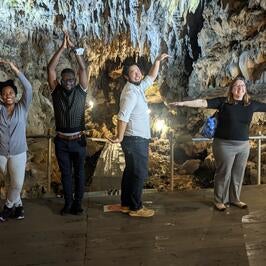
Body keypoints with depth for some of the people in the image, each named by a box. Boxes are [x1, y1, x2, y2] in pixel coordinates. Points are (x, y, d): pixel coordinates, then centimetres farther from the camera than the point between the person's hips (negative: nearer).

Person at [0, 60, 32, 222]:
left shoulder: (22, 108, -3)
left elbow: (28, 89, -17)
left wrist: (15, 70, -25)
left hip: (18, 153, -1)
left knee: (18, 184, -1)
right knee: (13, 183, 10)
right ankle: (18, 204, 31)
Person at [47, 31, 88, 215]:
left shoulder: (81, 91, -1)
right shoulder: (56, 91, 1)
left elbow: (83, 68, -9)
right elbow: (50, 69, -7)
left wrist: (74, 48, -12)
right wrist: (62, 48, -11)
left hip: (78, 140, -1)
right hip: (61, 141, 1)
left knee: (79, 173, 6)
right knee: (65, 173, 9)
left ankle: (78, 203, 16)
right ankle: (68, 203, 18)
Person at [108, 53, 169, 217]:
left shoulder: (138, 87, 11)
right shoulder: (131, 92, -19)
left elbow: (151, 77, 28)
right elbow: (123, 116, -26)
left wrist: (158, 61, 22)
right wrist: (120, 137, -26)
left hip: (137, 139, 10)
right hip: (136, 139, -10)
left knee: (130, 172, 14)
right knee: (139, 173, -3)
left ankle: (126, 204, 22)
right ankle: (136, 208, 5)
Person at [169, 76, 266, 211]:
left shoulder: (251, 104, 3)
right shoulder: (223, 102, -8)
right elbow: (203, 102, -14)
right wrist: (183, 103, -22)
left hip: (243, 145, 4)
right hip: (224, 144, -4)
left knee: (238, 174, 13)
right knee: (223, 173, 5)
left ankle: (235, 199, 30)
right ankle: (220, 200, 19)